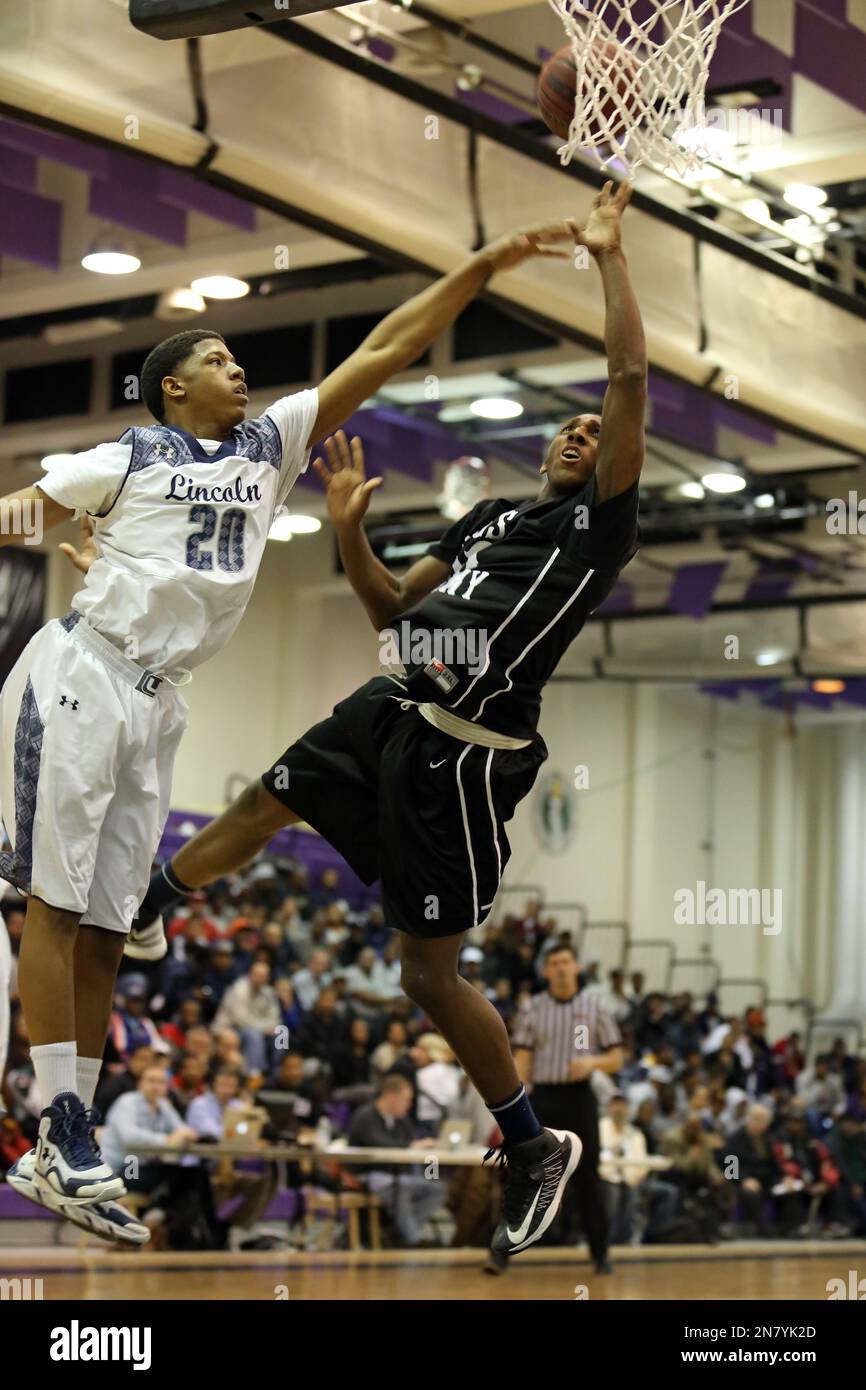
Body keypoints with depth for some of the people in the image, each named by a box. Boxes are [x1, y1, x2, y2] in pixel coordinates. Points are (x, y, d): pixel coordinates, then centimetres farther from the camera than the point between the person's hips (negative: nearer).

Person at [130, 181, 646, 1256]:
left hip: (463, 755, -7)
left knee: (428, 976, -3)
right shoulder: (490, 516, 19)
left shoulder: (597, 524, -3)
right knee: (261, 807, 22)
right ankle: (135, 911, 48)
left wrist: (610, 258, -12)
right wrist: (348, 527, 9)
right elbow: (395, 613, 23)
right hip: (388, 714, 7)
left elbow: (631, 381, -14)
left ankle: (536, 1150, 13)